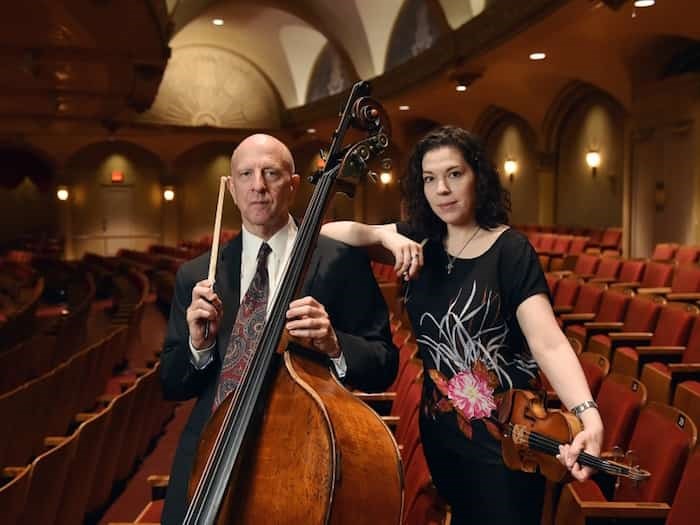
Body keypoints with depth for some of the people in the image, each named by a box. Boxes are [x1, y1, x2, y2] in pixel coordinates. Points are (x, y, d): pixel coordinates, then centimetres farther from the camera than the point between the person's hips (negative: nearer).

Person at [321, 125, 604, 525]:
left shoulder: (510, 249, -16)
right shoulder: (421, 241, -1)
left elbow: (548, 342, -27)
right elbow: (328, 232, -4)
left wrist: (588, 416, -42)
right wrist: (386, 236, -22)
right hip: (439, 426, 5)